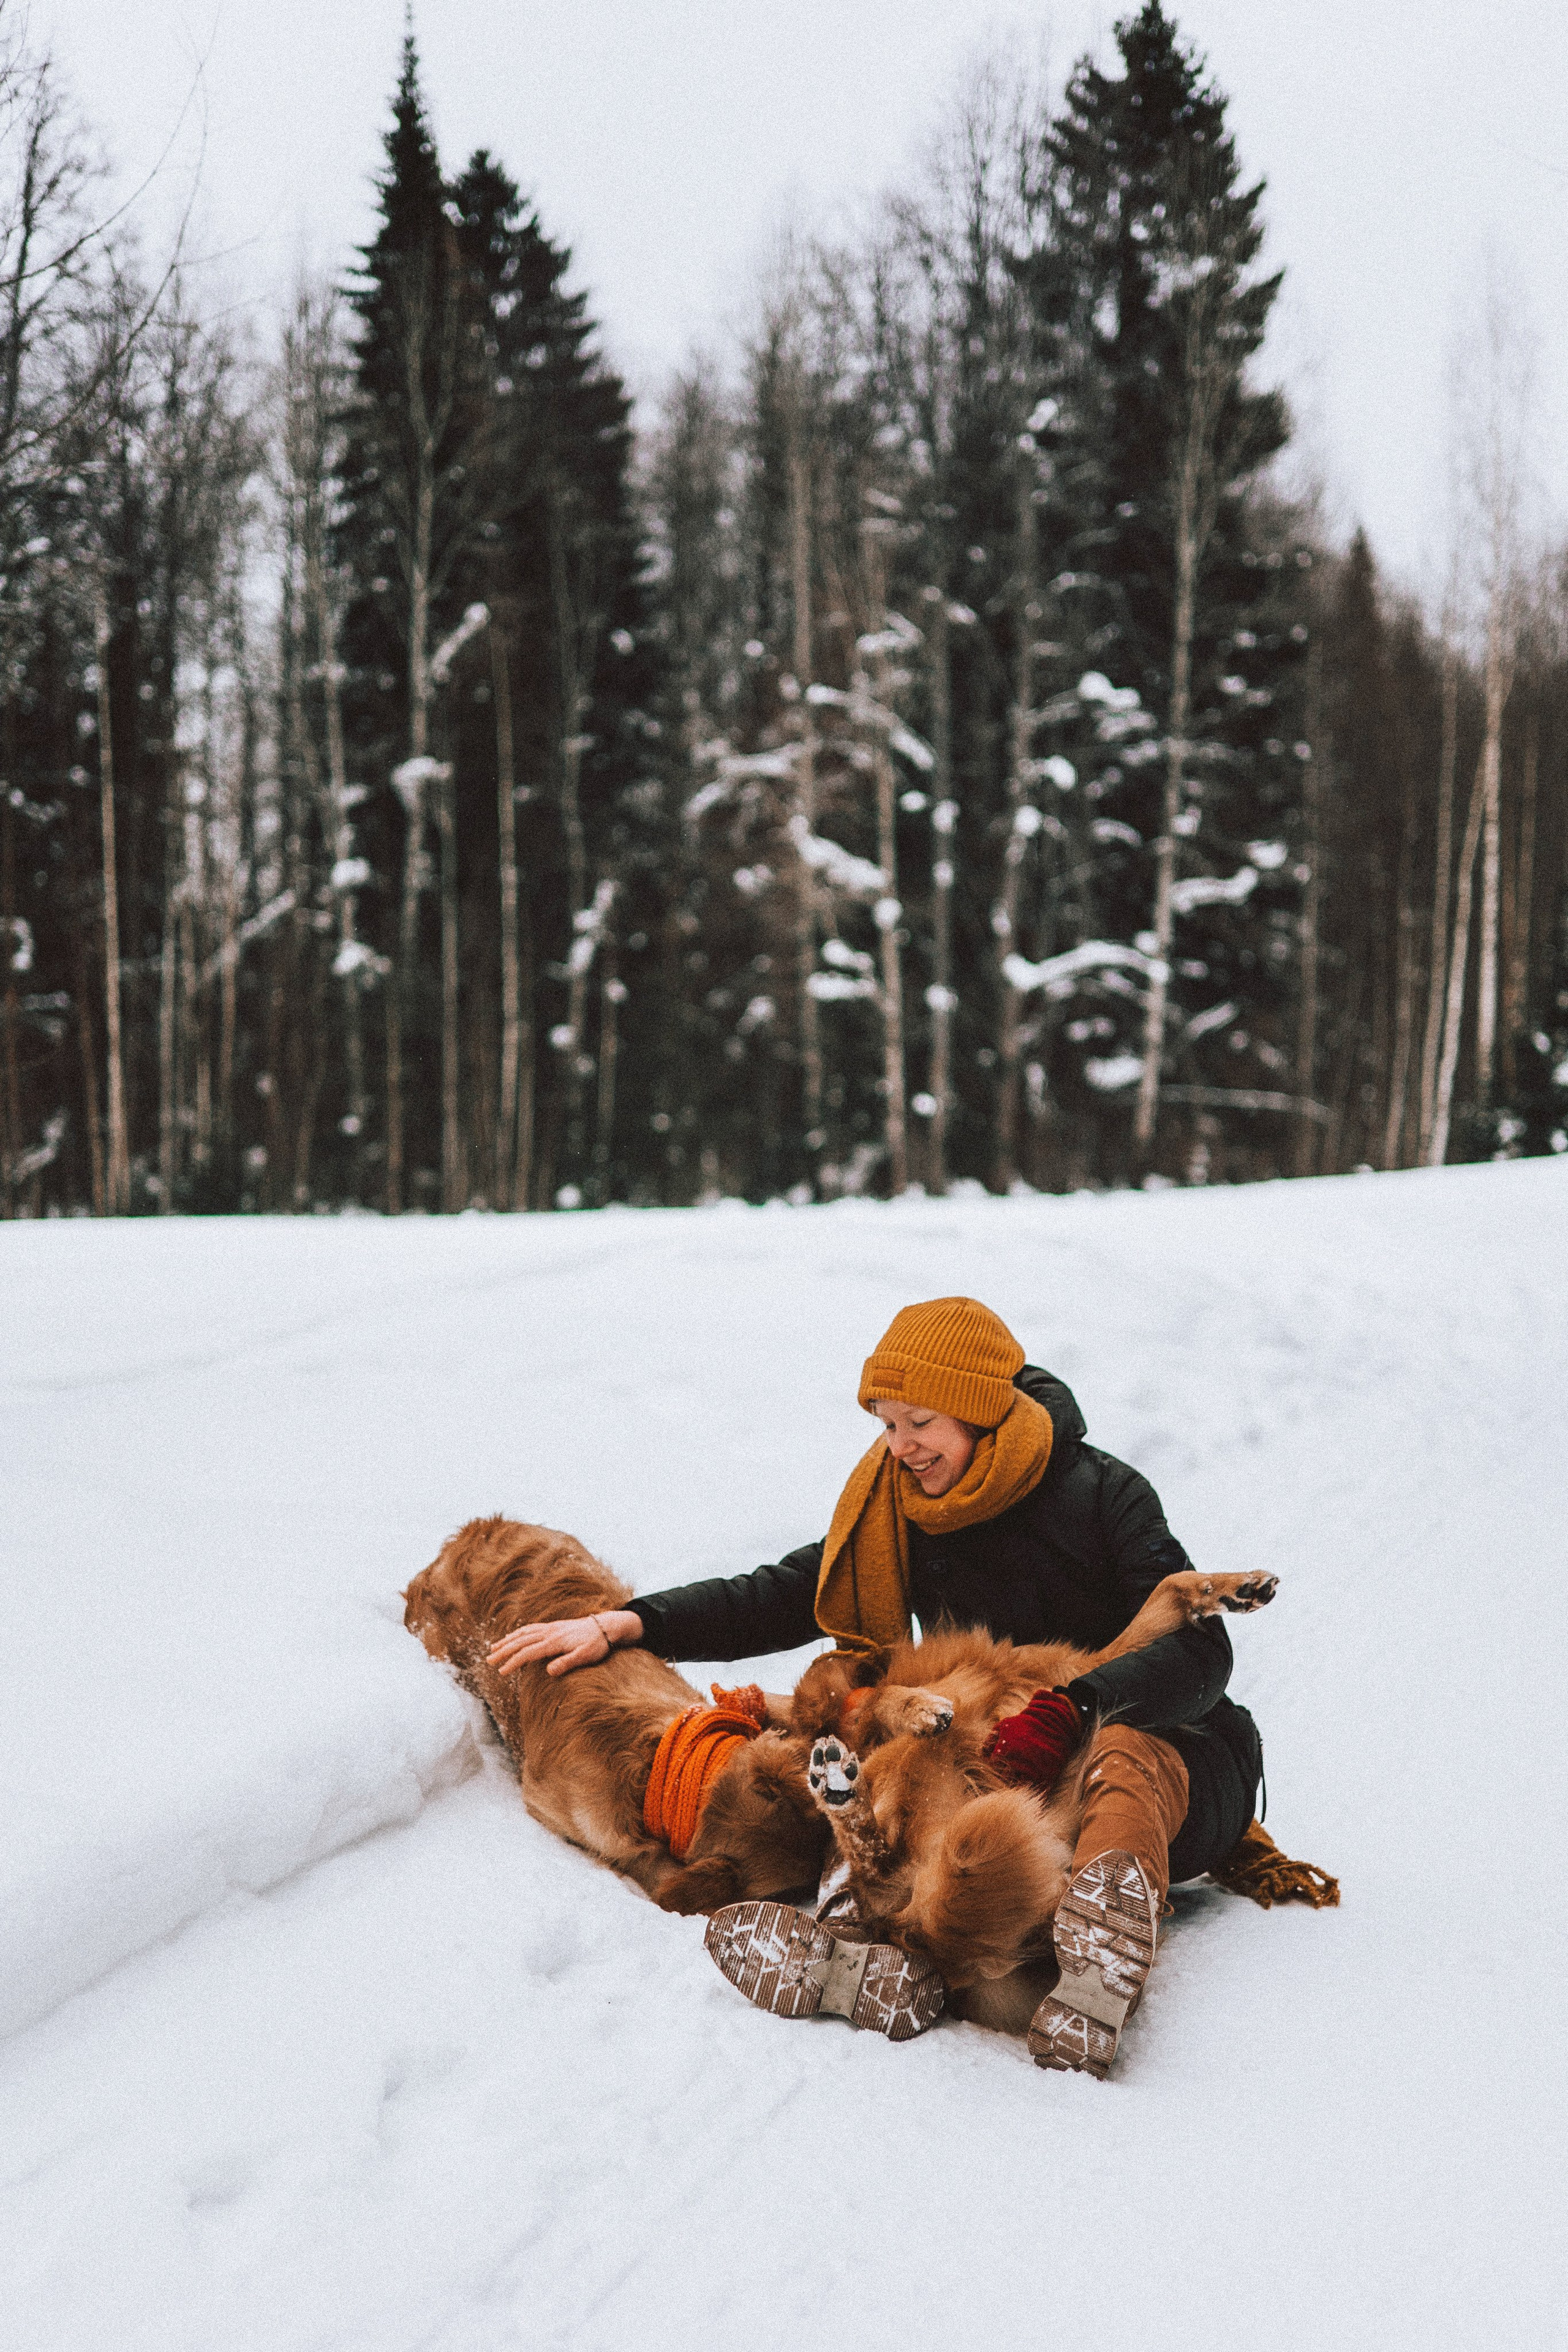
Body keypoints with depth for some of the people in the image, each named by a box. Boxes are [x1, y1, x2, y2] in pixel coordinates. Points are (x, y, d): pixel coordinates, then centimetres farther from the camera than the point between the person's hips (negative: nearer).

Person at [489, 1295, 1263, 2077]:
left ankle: (1102, 1953, -65)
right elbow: (784, 1597, 11)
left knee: (1124, 1754, -40)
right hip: (1000, 1769, 6)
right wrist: (621, 1624, -1)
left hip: (1170, 1745, -5)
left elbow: (1199, 1651, -17)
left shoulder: (1103, 1494, -8)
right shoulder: (896, 1509, 8)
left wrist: (1074, 1708, -35)